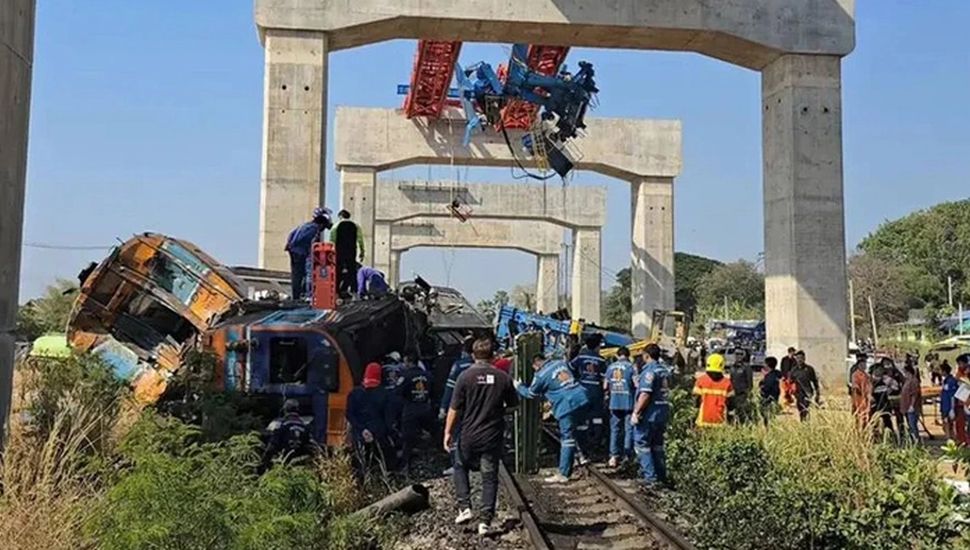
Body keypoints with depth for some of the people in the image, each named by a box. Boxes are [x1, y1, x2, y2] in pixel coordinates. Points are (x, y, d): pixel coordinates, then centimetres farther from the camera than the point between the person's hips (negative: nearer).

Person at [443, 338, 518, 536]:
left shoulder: (465, 376, -10)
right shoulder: (503, 378, -3)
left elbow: (454, 409, -9)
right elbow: (513, 404, 8)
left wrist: (448, 432, 0)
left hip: (469, 435, -1)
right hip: (493, 436, 1)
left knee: (460, 467, 23)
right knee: (490, 477, 9)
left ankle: (465, 507, 13)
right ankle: (485, 521, 6)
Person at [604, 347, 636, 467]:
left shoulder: (610, 367, 5)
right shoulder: (630, 366, -7)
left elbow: (605, 386, 7)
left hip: (614, 403, 3)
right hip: (628, 403, -3)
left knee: (615, 429, 9)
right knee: (629, 429, 5)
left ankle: (614, 456, 7)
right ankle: (627, 456, 6)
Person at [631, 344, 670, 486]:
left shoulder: (649, 370, -16)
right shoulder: (665, 370, 11)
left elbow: (645, 394, -22)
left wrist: (636, 412, -17)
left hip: (649, 414, -9)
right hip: (663, 413, 9)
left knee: (642, 445, -1)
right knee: (657, 445, 16)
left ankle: (650, 477, -4)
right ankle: (661, 476, 20)